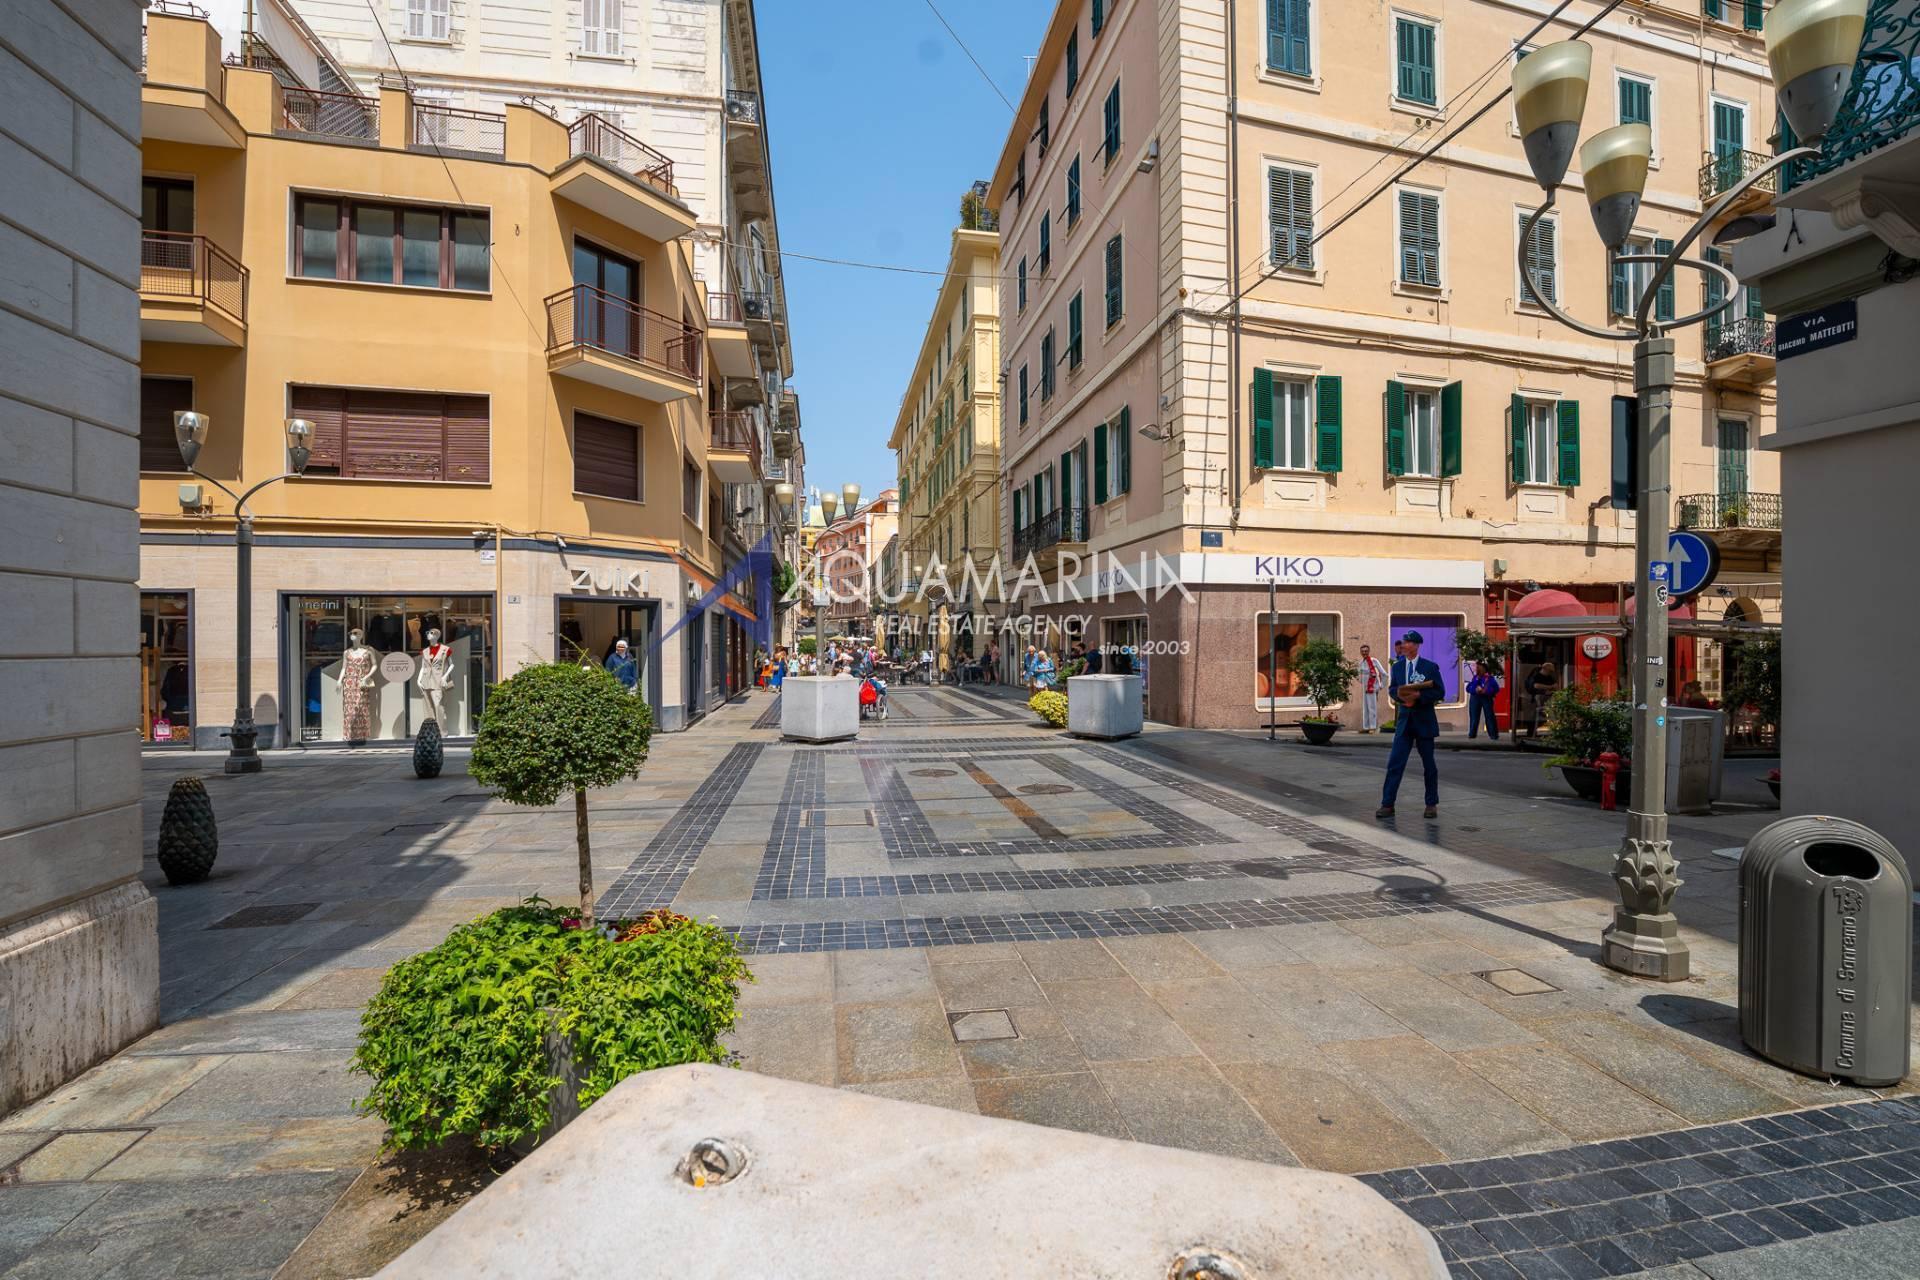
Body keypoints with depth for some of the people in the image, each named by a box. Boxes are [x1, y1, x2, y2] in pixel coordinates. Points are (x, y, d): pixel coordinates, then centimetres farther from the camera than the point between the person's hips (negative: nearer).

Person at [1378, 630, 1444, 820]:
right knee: (1395, 763, -3)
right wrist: (1401, 696, -12)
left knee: (1429, 765, 8)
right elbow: (1392, 689, 10)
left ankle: (1432, 804, 22)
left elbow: (1440, 692, -7)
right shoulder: (1397, 666, 7)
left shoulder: (1430, 667, -4)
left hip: (1424, 720, -3)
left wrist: (1418, 695, -21)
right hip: (1404, 720, 3)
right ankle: (1387, 805, -2)